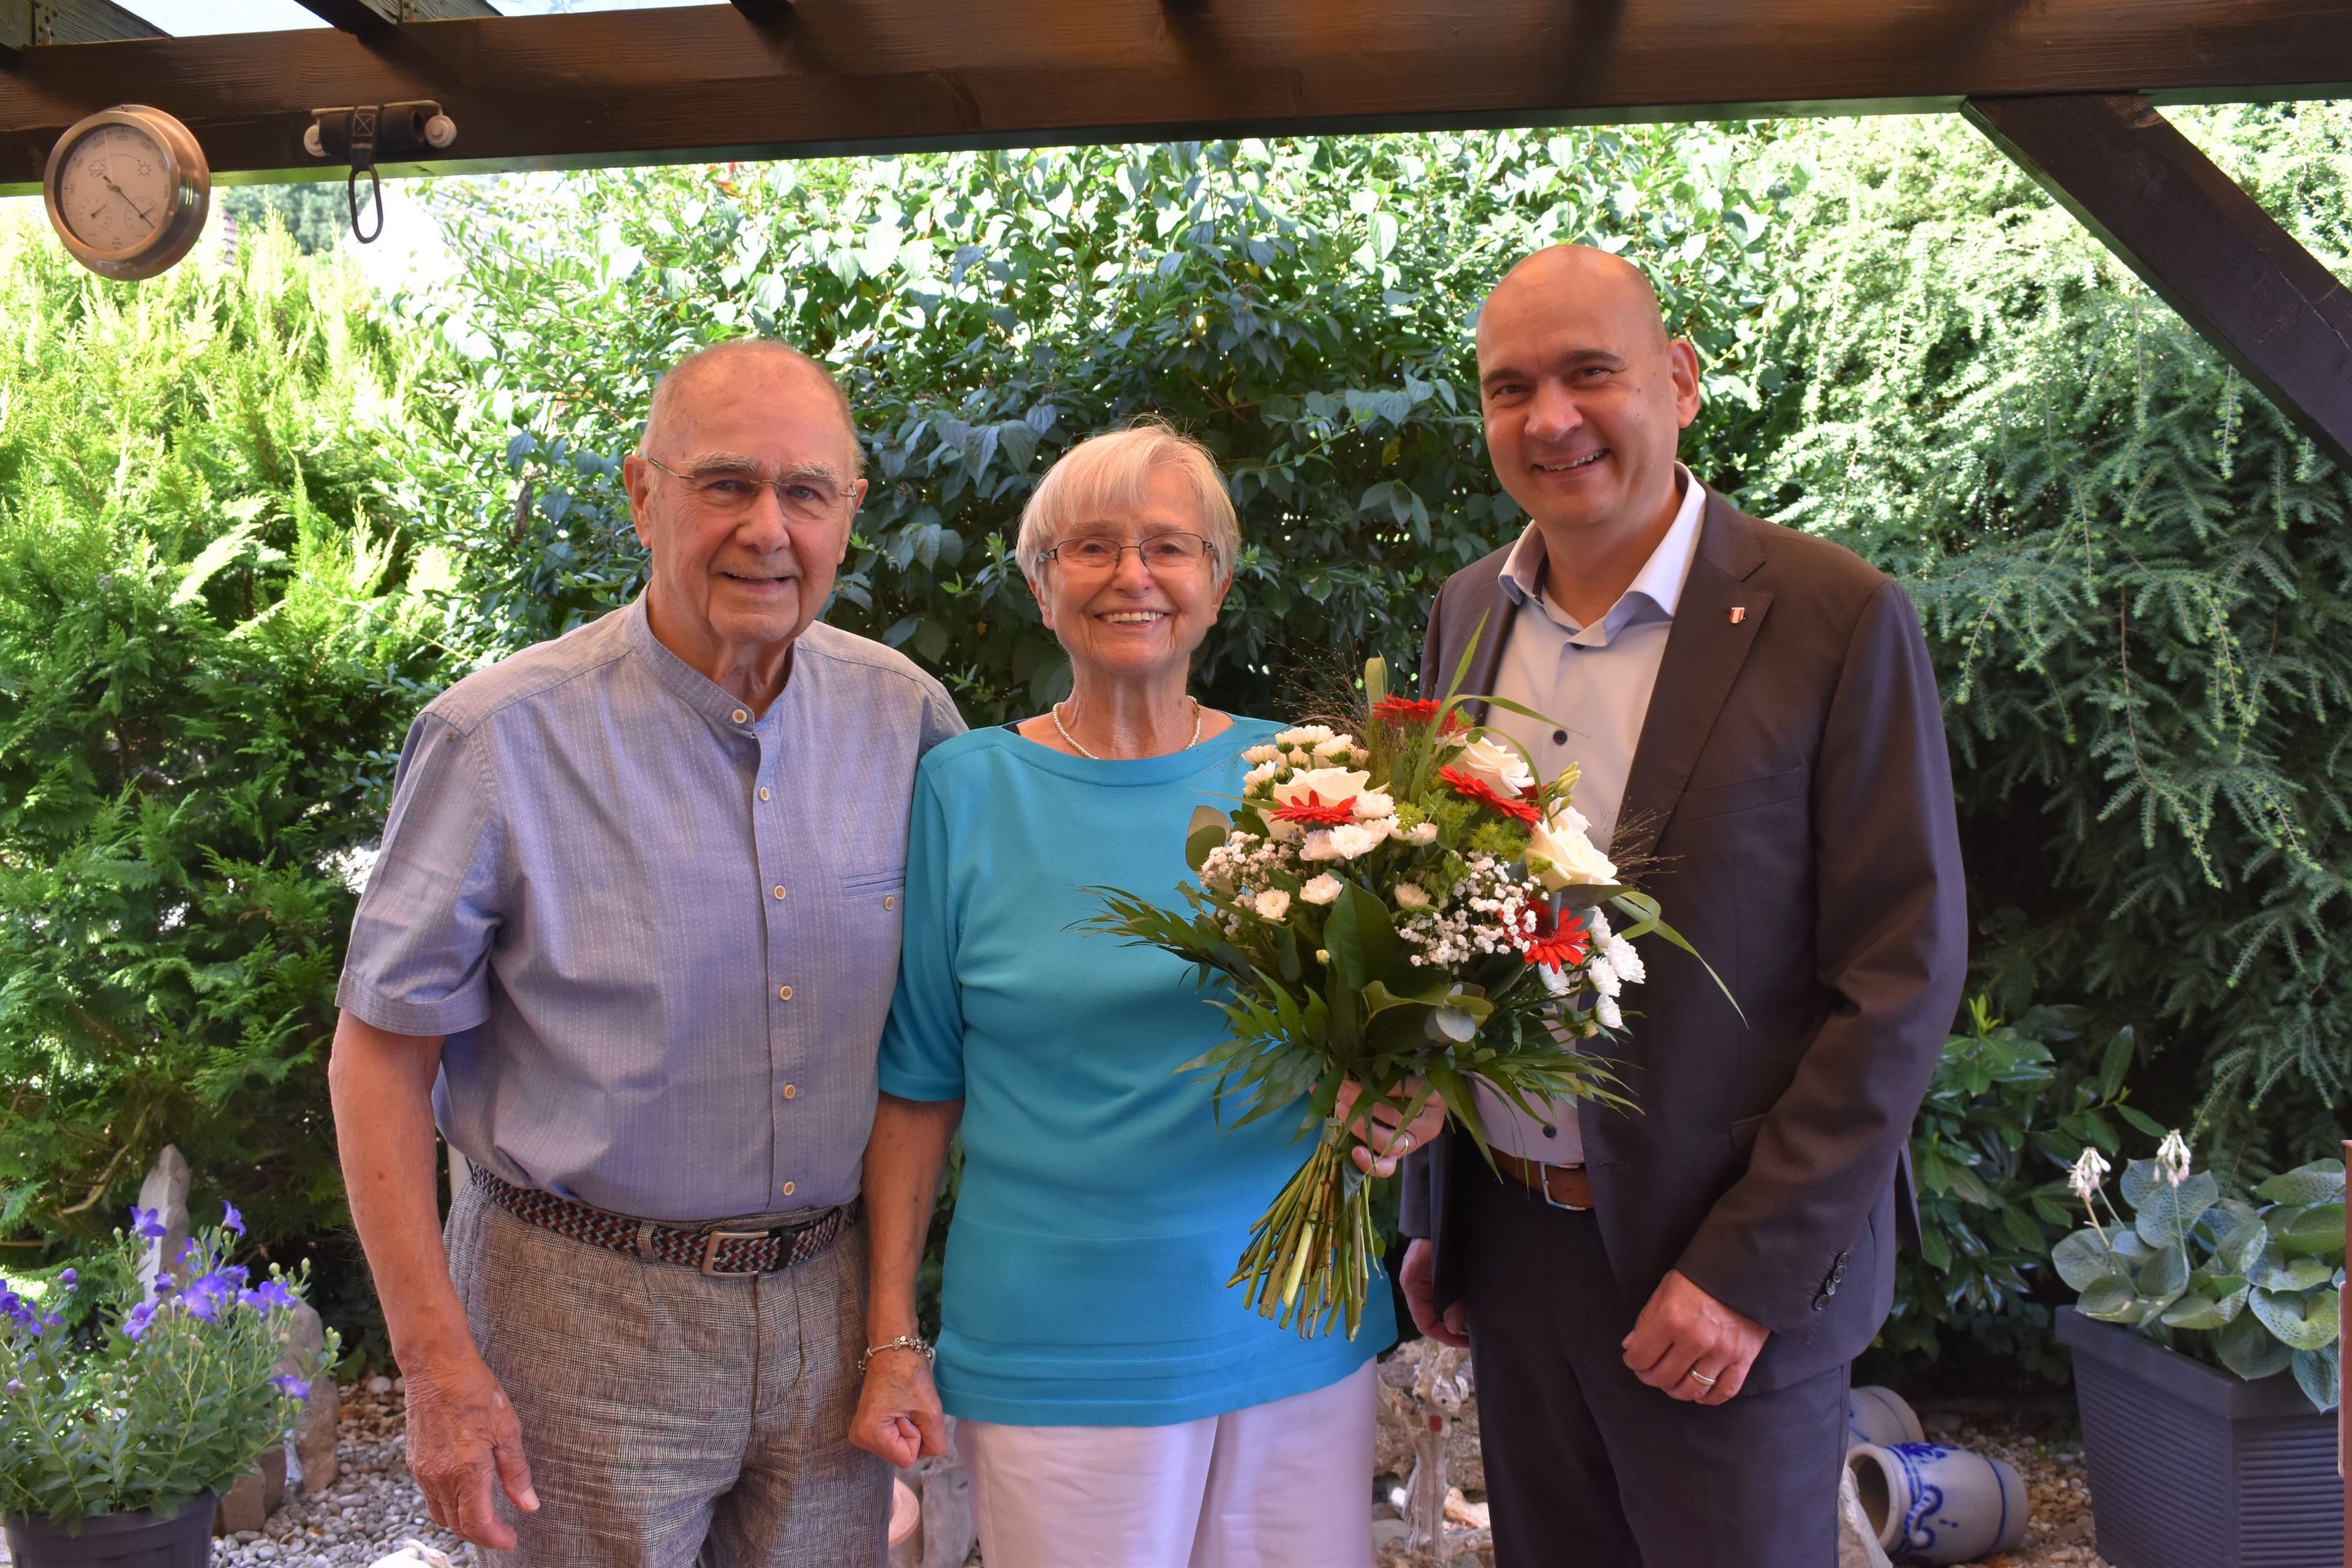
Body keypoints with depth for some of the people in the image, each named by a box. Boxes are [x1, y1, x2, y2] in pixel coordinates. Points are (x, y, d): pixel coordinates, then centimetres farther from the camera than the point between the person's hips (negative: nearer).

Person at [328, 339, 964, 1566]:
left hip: (827, 1301, 4)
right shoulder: (504, 736, -13)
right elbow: (380, 1052, -8)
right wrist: (437, 1361, -11)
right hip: (585, 1312, -3)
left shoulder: (904, 716, -3)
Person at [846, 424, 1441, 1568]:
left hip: (1295, 1332, 2)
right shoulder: (966, 789, -3)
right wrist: (891, 1339, -1)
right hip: (1054, 1351, -1)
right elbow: (919, 1087, 1)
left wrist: (1406, 1095, -14)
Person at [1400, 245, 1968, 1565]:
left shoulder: (1834, 619, -12)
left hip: (1727, 1274, -4)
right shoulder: (1467, 615, 4)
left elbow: (1903, 973, -12)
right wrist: (1432, 1213, 9)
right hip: (1505, 1248, 5)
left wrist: (1746, 1272, -14)